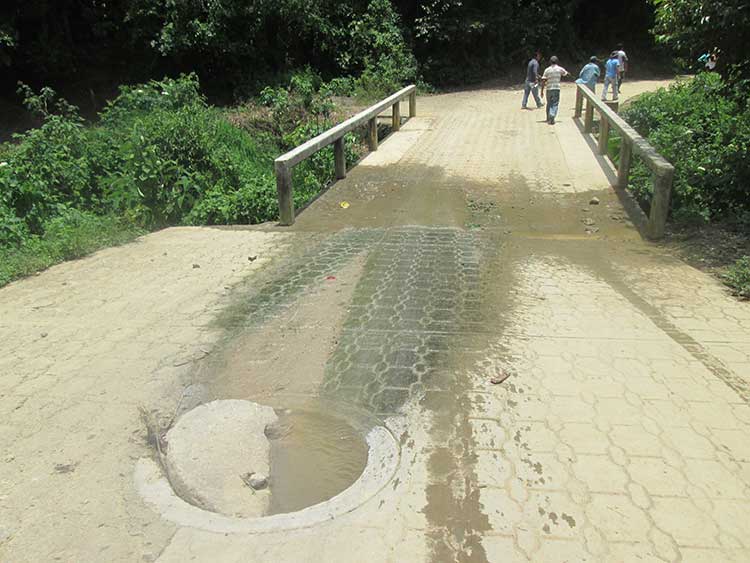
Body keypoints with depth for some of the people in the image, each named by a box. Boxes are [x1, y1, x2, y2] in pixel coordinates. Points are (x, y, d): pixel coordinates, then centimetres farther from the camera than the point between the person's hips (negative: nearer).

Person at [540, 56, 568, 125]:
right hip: (556, 88, -1)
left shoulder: (547, 70, 0)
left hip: (549, 89, 1)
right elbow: (566, 73, 18)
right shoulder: (560, 69, 1)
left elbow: (543, 81, -4)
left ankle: (548, 118, 24)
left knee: (549, 104, 16)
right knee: (555, 104, -1)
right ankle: (552, 119, -19)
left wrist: (542, 91, 0)